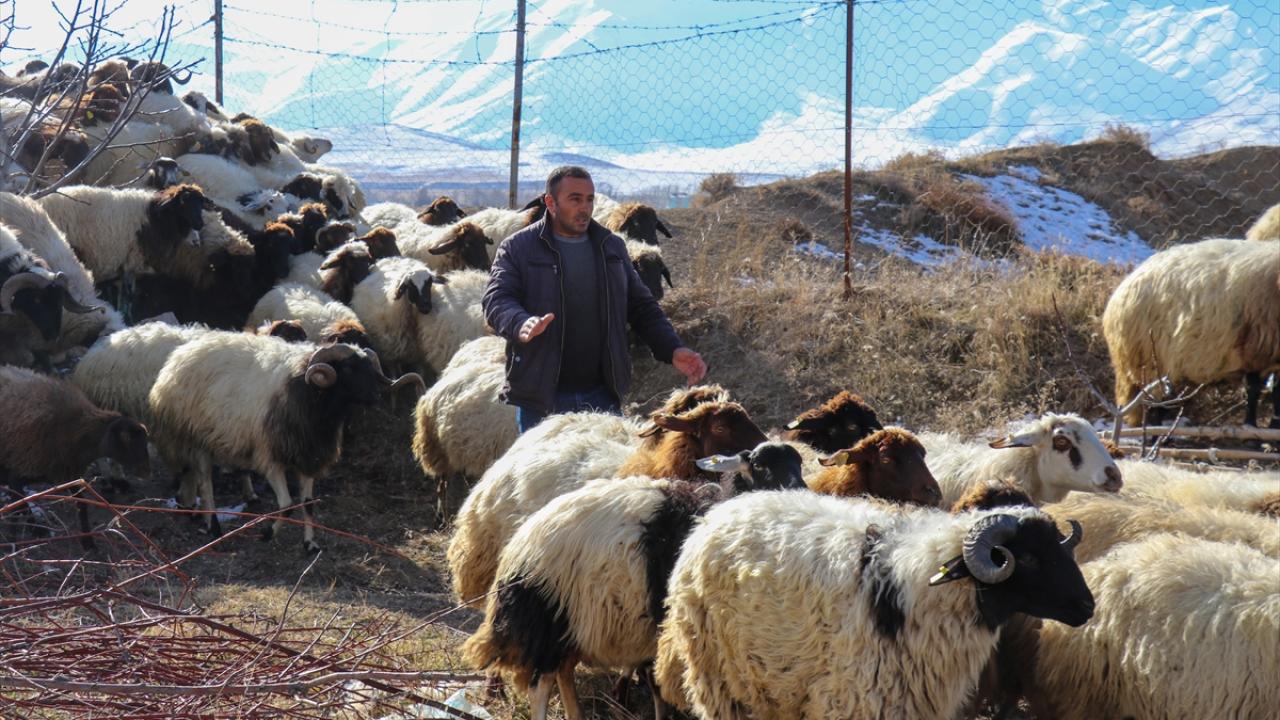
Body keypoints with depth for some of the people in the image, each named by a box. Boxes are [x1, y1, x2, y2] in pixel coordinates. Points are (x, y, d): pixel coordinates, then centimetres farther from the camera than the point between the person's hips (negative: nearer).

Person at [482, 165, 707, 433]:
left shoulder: (612, 248, 14)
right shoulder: (518, 248, 1)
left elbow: (642, 307, 17)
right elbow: (496, 300, -11)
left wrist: (672, 350, 0)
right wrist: (522, 324, -35)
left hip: (602, 398, 3)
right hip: (541, 398, -3)